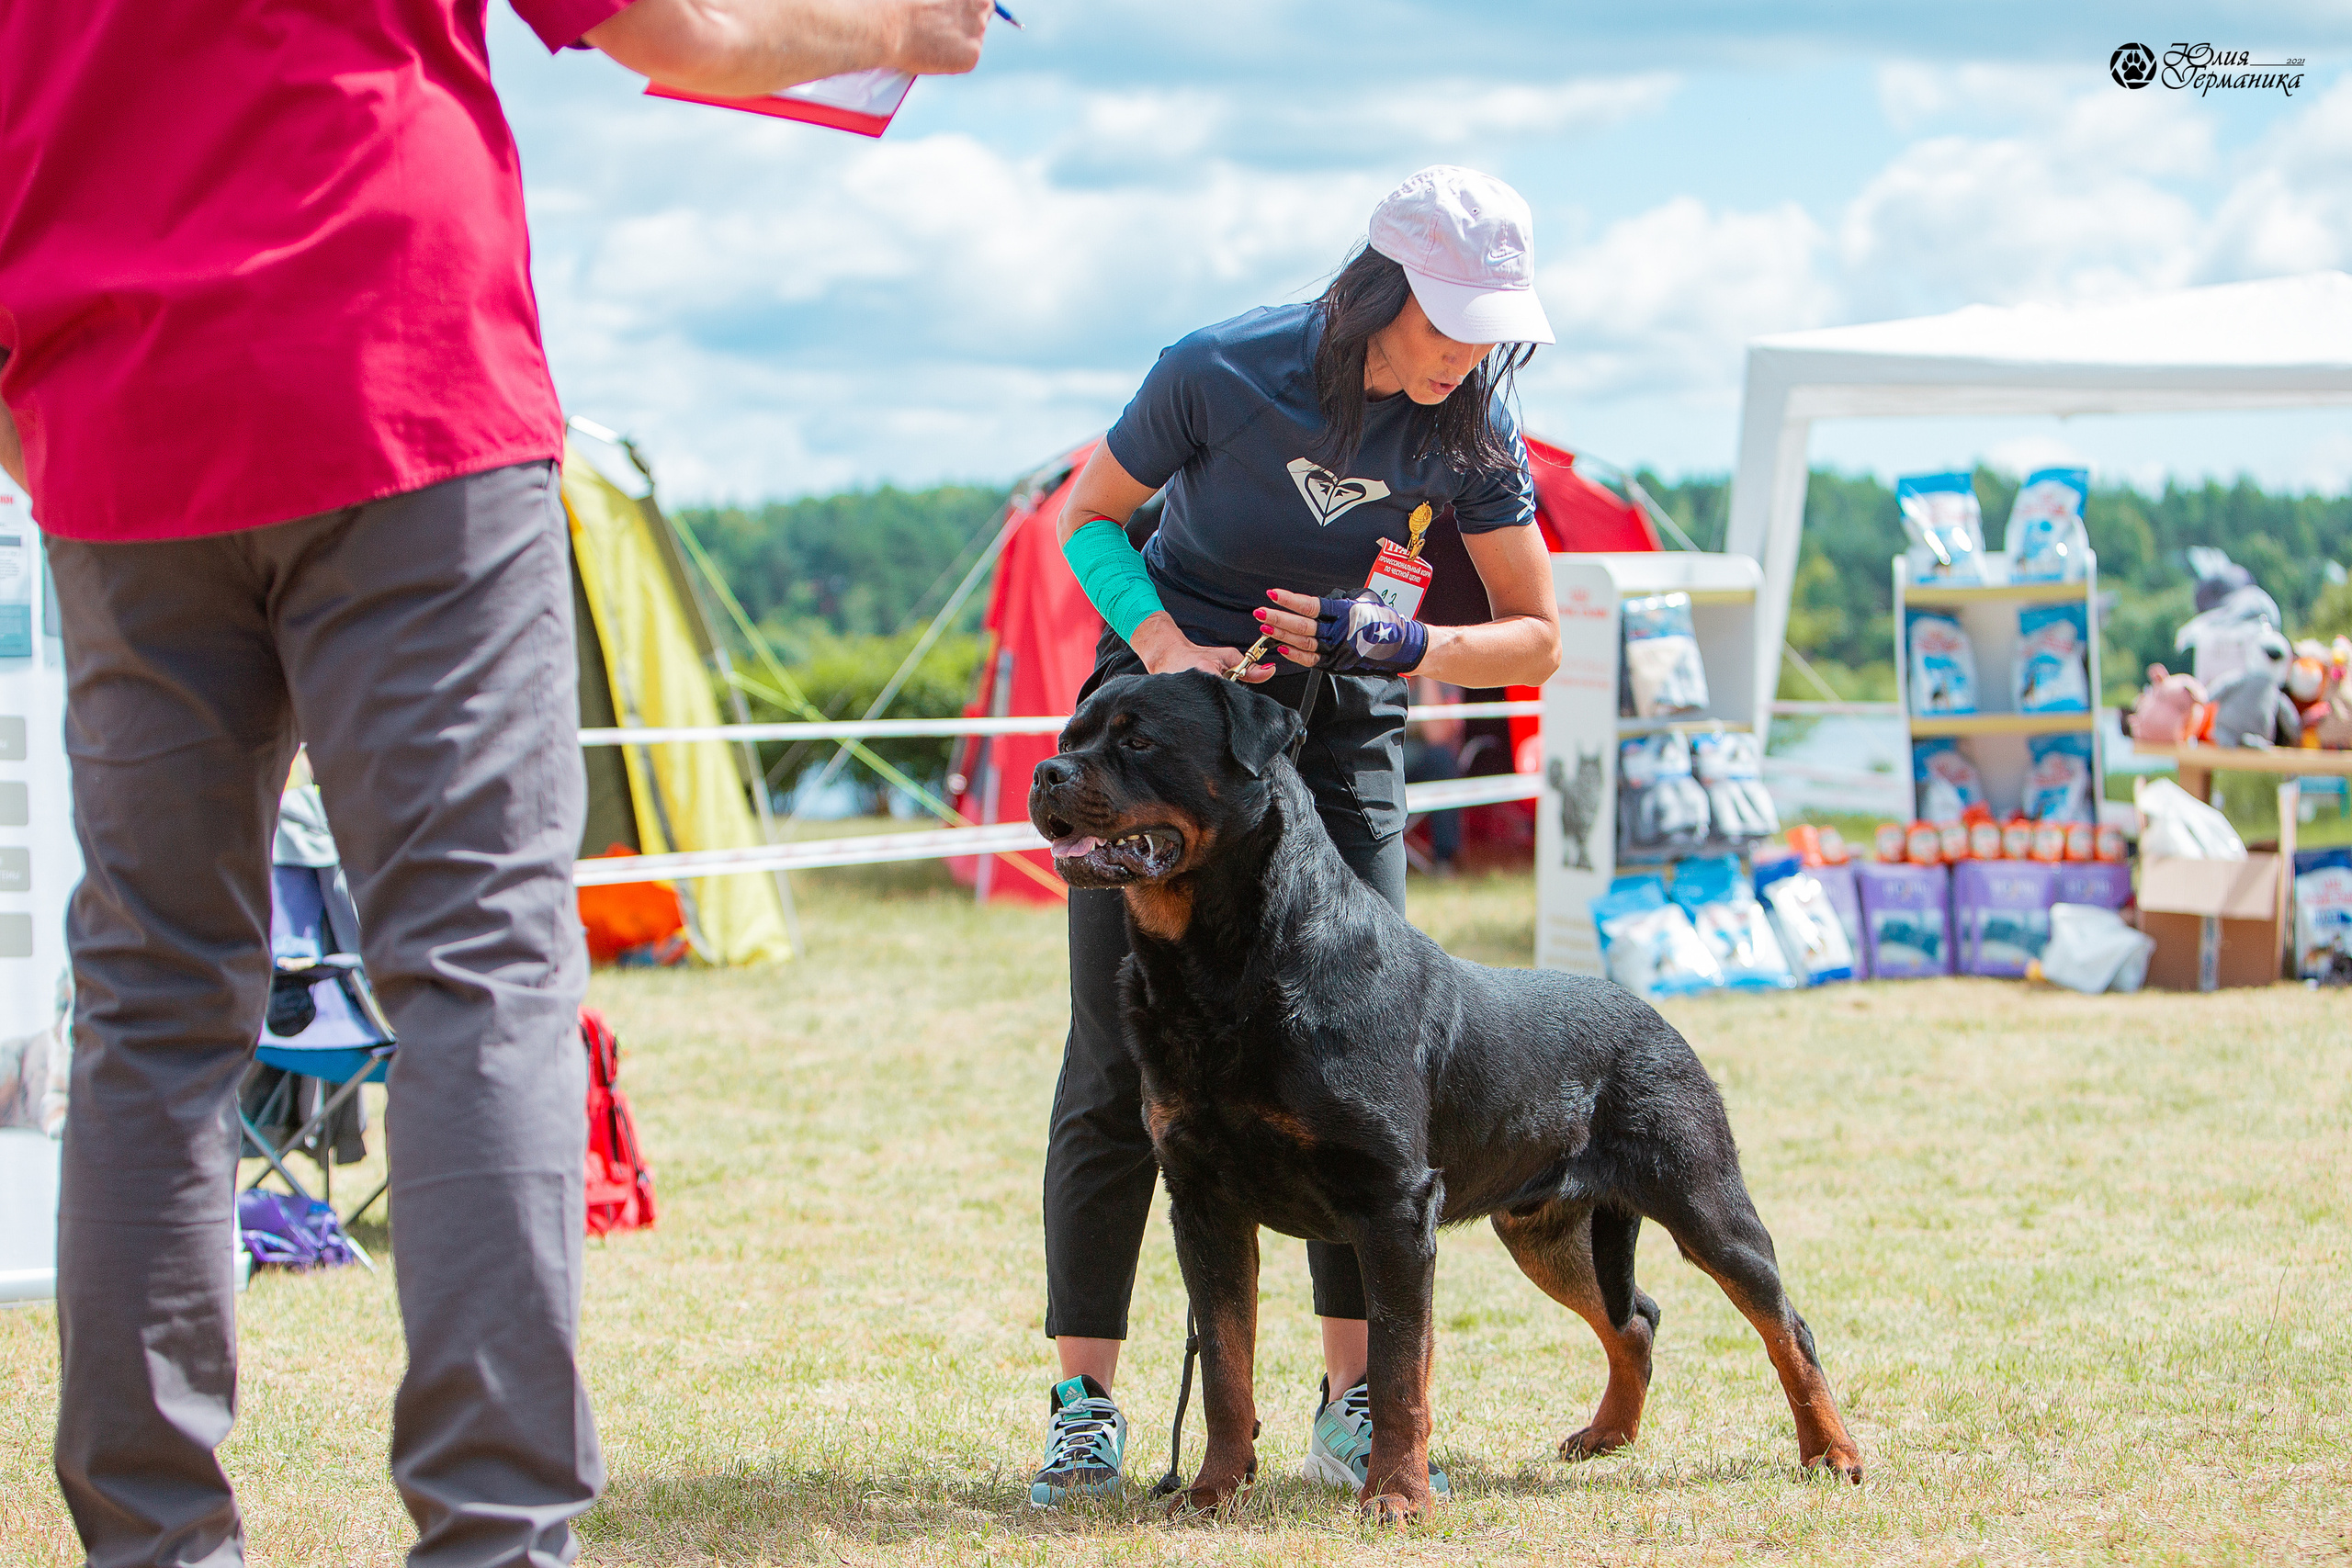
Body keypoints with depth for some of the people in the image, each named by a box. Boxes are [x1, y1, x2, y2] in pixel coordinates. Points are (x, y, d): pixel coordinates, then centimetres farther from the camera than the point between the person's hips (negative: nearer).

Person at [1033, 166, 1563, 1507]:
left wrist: (1397, 645, -26)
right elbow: (1090, 516, -6)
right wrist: (1164, 643, -23)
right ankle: (1086, 1403, -3)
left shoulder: (1472, 426, -14)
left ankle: (1354, 1404, -3)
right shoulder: (1224, 372, -21)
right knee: (1121, 1063, -7)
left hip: (1340, 729, 2)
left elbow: (1536, 640, -7)